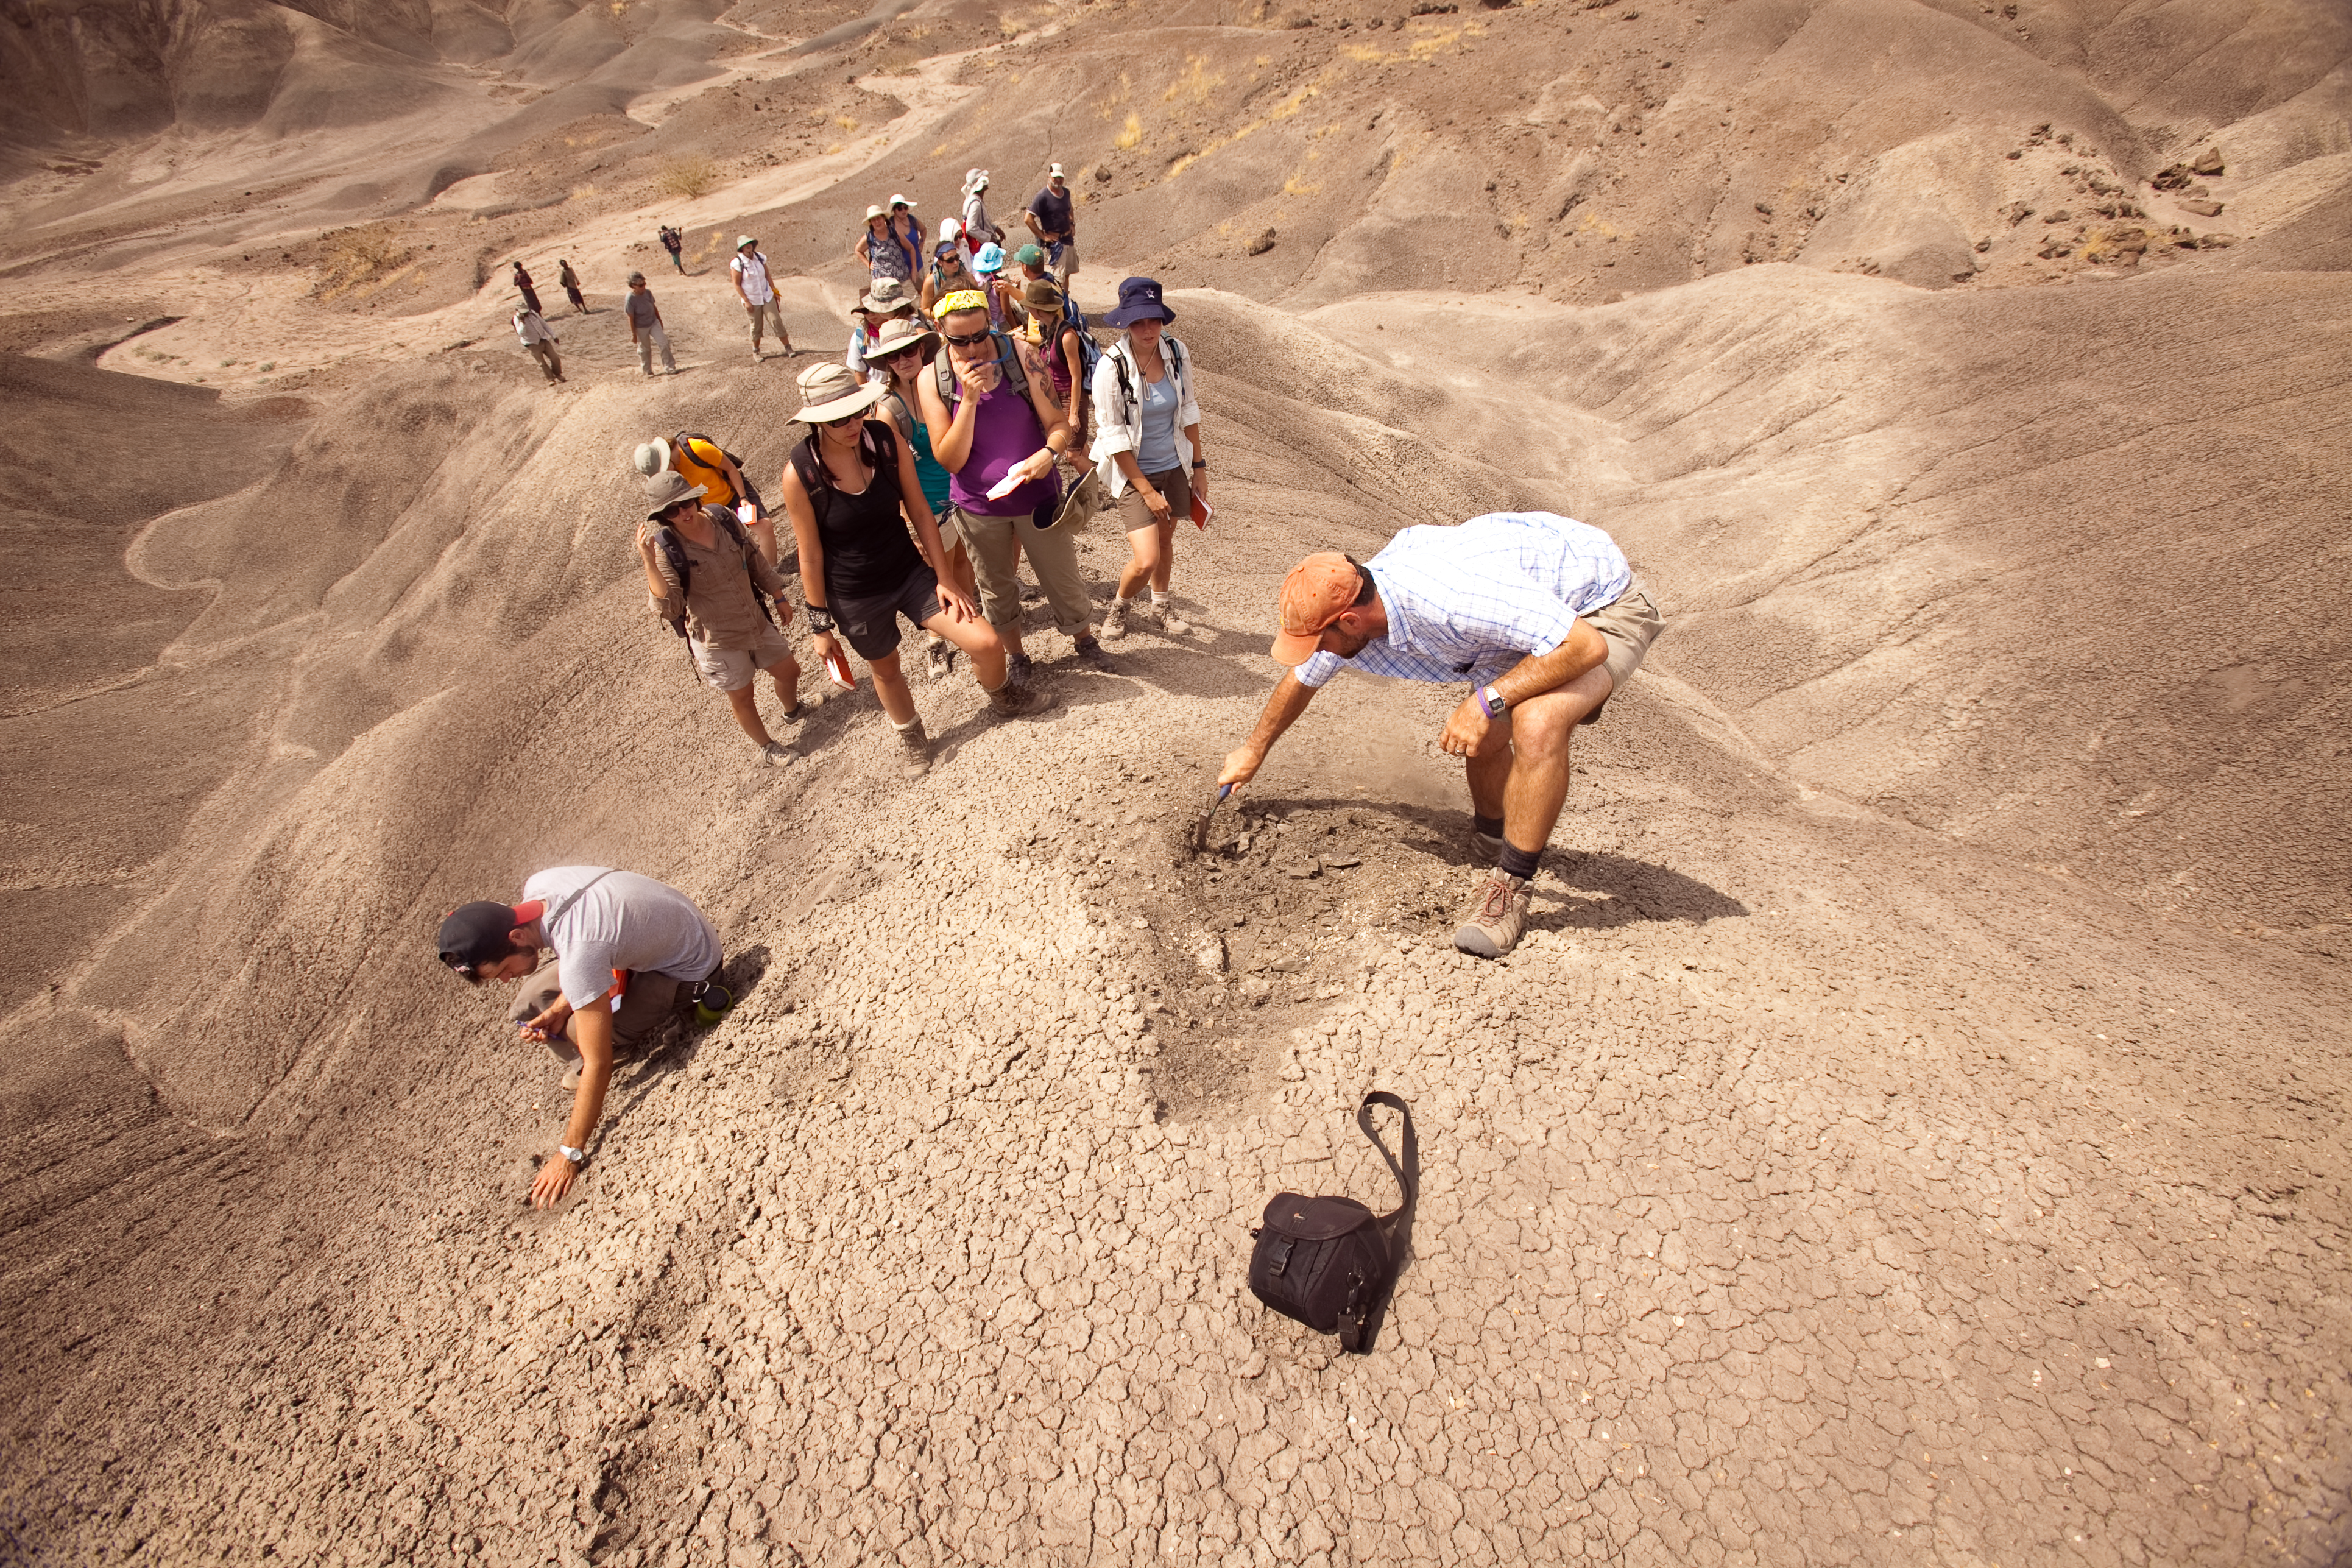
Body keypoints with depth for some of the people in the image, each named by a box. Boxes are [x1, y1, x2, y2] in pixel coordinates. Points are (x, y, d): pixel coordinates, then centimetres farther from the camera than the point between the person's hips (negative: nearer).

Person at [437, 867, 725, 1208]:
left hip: (689, 968, -8)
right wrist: (560, 1009, -11)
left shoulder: (579, 953, -39)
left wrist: (570, 1154, -22)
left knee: (578, 1036, -20)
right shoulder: (535, 887, -16)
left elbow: (598, 1065, -31)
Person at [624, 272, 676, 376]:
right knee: (645, 349, 12)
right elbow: (631, 318, -18)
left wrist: (660, 321, 15)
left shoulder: (648, 293, -8)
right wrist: (634, 334, -14)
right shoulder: (630, 299, -23)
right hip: (641, 328, -4)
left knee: (664, 344, -5)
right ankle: (647, 370, 31)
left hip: (654, 323, 4)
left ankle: (670, 367, 5)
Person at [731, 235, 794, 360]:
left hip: (767, 297, 3)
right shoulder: (737, 264, -13)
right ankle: (755, 352, 24)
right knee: (756, 326, 6)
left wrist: (774, 291, 9)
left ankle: (788, 347, 2)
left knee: (776, 321, -4)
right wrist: (746, 301, -14)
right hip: (752, 300, -3)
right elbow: (737, 285, -10)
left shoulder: (760, 258, 0)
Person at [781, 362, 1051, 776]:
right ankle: (912, 738, 53)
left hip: (910, 570, 2)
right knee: (886, 670, 21)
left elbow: (920, 511, -5)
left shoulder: (885, 438, -14)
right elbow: (810, 555, -12)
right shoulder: (799, 474, -20)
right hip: (854, 596, -2)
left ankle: (1003, 698, 31)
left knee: (987, 644, -6)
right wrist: (820, 624, -5)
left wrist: (944, 578, -5)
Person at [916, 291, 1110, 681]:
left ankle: (1085, 639, 41)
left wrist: (1049, 452, -30)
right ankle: (1016, 656, 42)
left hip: (1037, 495, 0)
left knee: (1064, 579, 12)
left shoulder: (1021, 356, -12)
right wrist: (969, 398, -26)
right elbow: (950, 460, -14)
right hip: (978, 506, 1)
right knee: (997, 589, 18)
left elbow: (1059, 422, -8)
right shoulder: (931, 379, -11)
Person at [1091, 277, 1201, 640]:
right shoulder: (1111, 367, -21)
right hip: (1134, 473, -5)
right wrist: (1147, 491, -17)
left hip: (1174, 465, 5)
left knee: (1165, 538, 20)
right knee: (1146, 560, -12)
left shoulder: (1176, 352, -8)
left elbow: (1188, 410, 6)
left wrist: (1198, 466, 6)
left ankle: (1161, 605, 45)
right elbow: (1113, 438, -18)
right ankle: (1120, 604, 20)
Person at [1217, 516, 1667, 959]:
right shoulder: (1346, 605, -12)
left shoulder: (1454, 598, -40)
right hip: (1537, 607, 8)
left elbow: (1587, 645, -36)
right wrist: (1254, 751, 24)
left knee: (1536, 725, -32)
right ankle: (1493, 839, 43)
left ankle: (1509, 887, -15)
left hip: (1603, 605, -8)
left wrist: (1487, 702, -33)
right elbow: (1301, 679, 10)